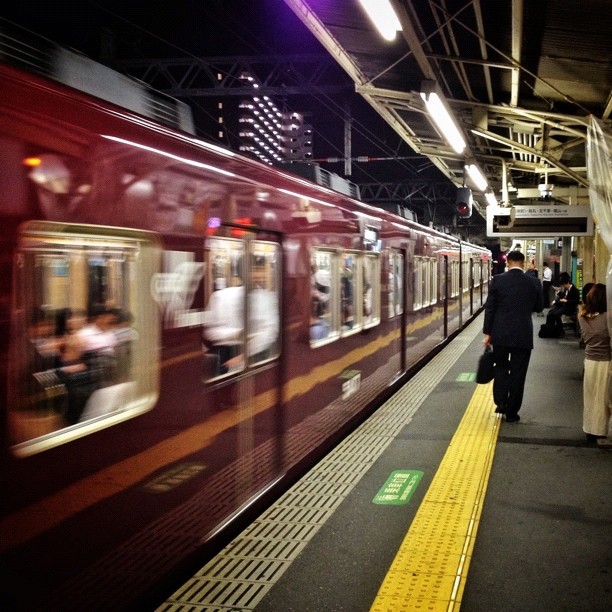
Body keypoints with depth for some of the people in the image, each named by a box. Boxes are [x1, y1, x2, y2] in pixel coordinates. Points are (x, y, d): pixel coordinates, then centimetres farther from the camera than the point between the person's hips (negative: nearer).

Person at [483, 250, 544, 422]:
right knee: (517, 372, 7)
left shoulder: (497, 280, -5)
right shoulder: (533, 282, -3)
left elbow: (489, 308, -4)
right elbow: (539, 307, 8)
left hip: (500, 334, 0)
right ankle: (511, 412, 10)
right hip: (523, 335, 0)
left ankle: (500, 403, 12)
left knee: (500, 367, 20)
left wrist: (487, 333, 3)